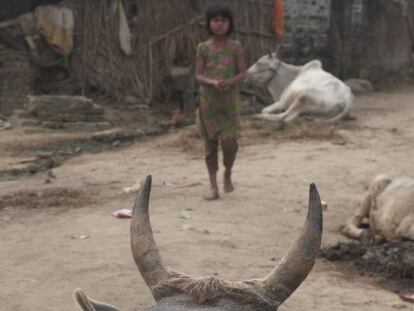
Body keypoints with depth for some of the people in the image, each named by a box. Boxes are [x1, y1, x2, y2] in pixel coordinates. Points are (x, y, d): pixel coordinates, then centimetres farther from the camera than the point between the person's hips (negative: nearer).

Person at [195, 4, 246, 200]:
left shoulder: (235, 47, 2)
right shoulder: (203, 48, 2)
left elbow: (242, 73, 1)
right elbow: (198, 75, -1)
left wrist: (229, 82, -19)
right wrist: (213, 83, -20)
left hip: (229, 99, -1)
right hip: (208, 100, 1)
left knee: (229, 142, -11)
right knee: (210, 142, 3)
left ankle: (228, 175, 18)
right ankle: (213, 186, 10)